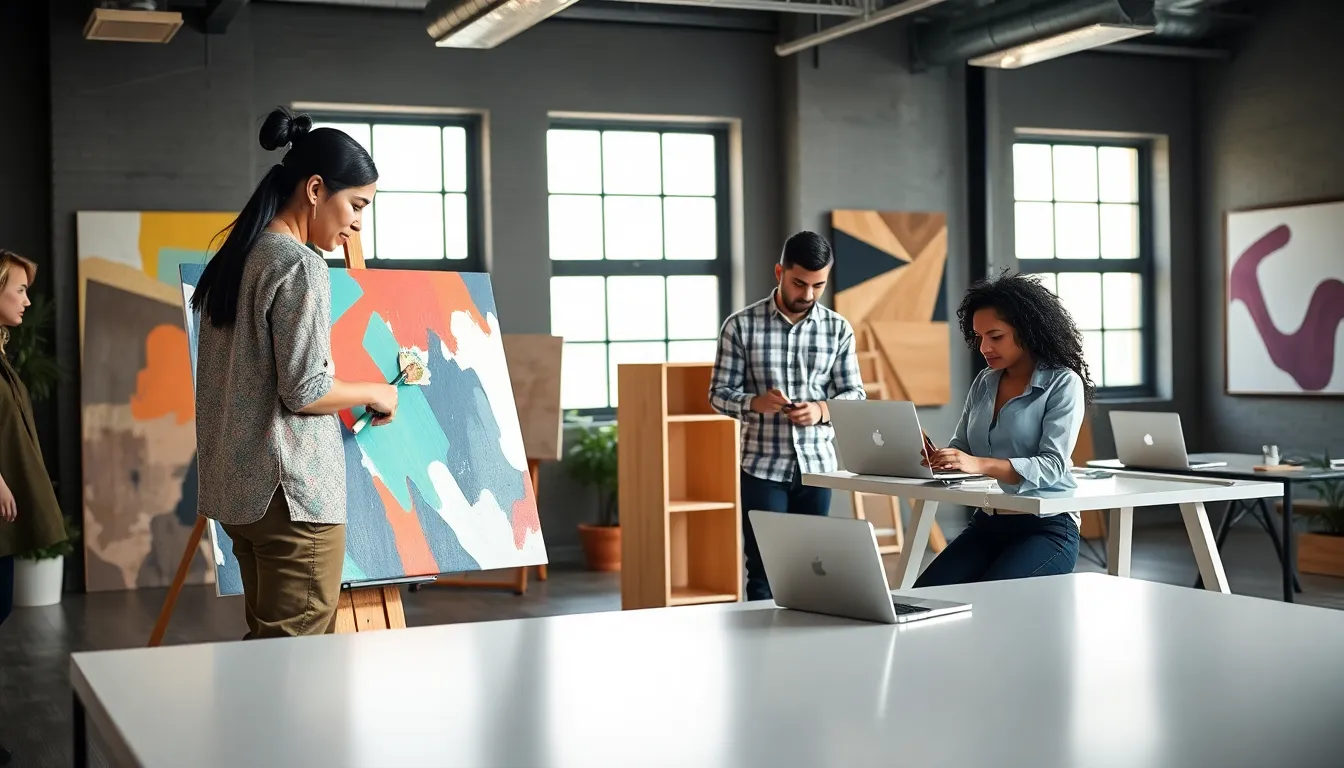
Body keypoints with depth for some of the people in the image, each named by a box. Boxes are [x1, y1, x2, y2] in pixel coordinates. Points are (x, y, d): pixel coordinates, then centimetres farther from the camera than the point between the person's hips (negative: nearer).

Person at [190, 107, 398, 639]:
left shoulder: (234, 259, 14)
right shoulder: (300, 266, -13)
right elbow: (304, 390, -18)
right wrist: (375, 393, -2)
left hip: (239, 486, 9)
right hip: (292, 490, -9)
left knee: (269, 643, 14)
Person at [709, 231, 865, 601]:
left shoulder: (839, 329, 3)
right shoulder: (741, 325, -4)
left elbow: (855, 395, 2)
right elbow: (719, 394, -3)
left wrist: (821, 410, -19)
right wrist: (756, 403, -24)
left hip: (817, 466, 2)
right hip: (763, 466, -2)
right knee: (763, 570, -3)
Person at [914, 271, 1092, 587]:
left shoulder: (1063, 384, -6)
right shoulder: (984, 383, 12)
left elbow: (1053, 465, -17)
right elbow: (960, 448, 11)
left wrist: (980, 464, -31)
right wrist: (933, 457, -14)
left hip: (1047, 528, -5)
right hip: (988, 524, 5)